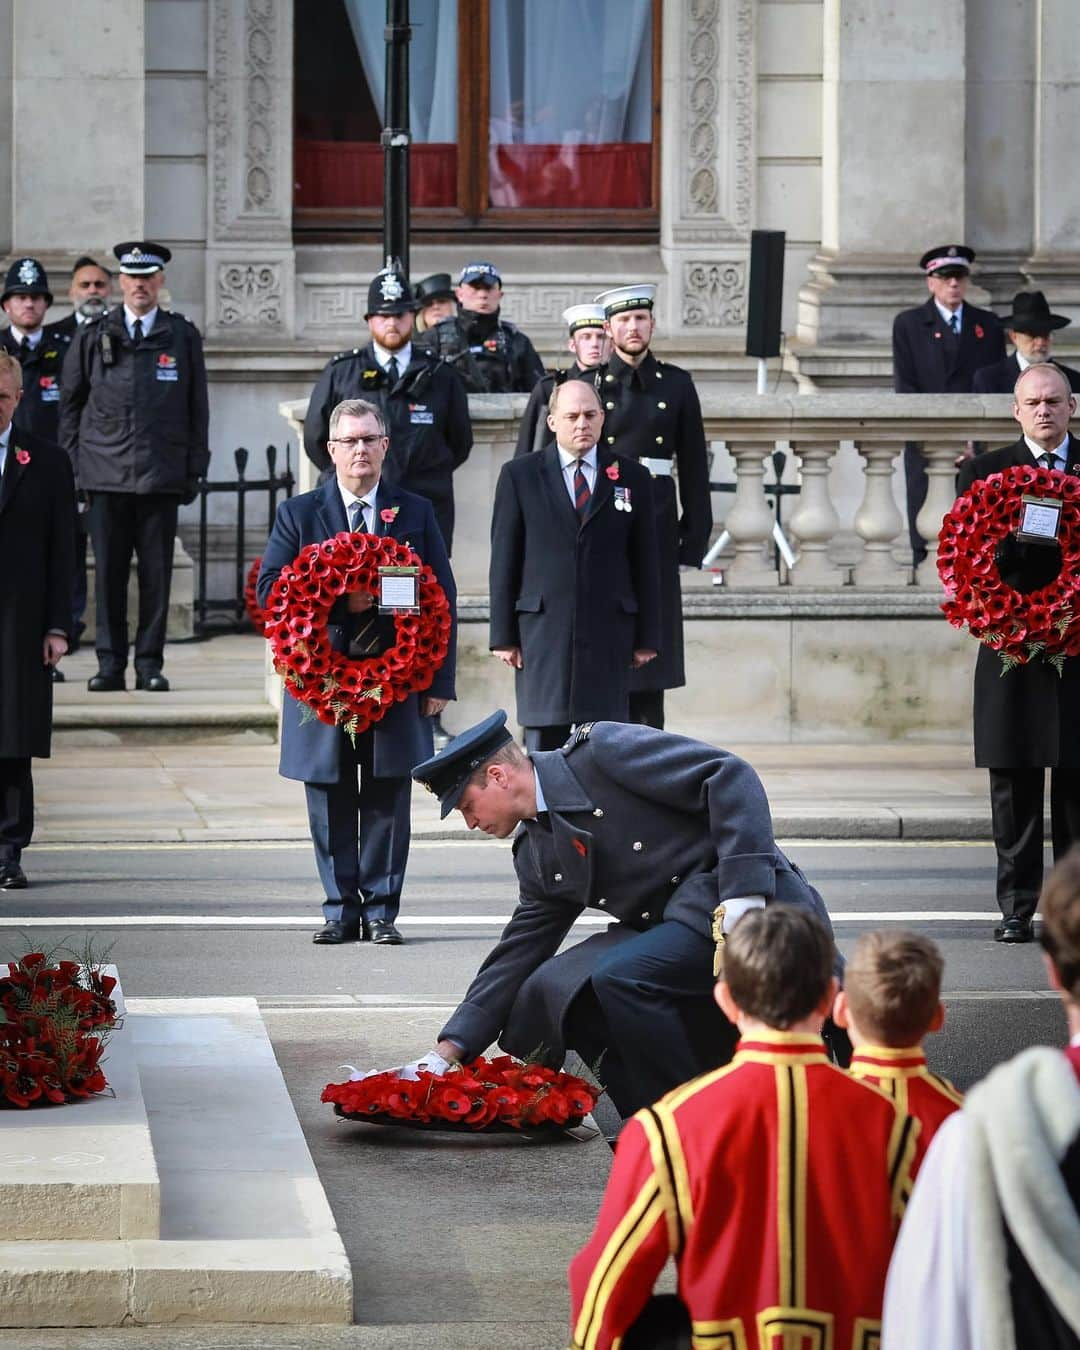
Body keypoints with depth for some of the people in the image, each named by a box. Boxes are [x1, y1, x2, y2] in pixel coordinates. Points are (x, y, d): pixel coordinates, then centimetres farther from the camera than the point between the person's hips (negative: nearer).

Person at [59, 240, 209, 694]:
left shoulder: (183, 337, 8)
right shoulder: (92, 337, 8)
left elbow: (198, 408, 9)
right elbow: (70, 403, 12)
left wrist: (195, 469, 4)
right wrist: (72, 462, 5)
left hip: (161, 474, 0)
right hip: (106, 472, 0)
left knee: (157, 572, 0)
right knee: (109, 571, 0)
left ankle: (150, 664, 7)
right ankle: (110, 664, 6)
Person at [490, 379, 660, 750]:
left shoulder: (632, 478, 8)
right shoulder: (519, 476, 5)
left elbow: (645, 564, 9)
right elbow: (504, 562, 4)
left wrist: (647, 637, 5)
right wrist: (504, 635, -1)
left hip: (609, 634, 1)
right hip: (543, 632, -1)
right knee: (544, 740, -1)